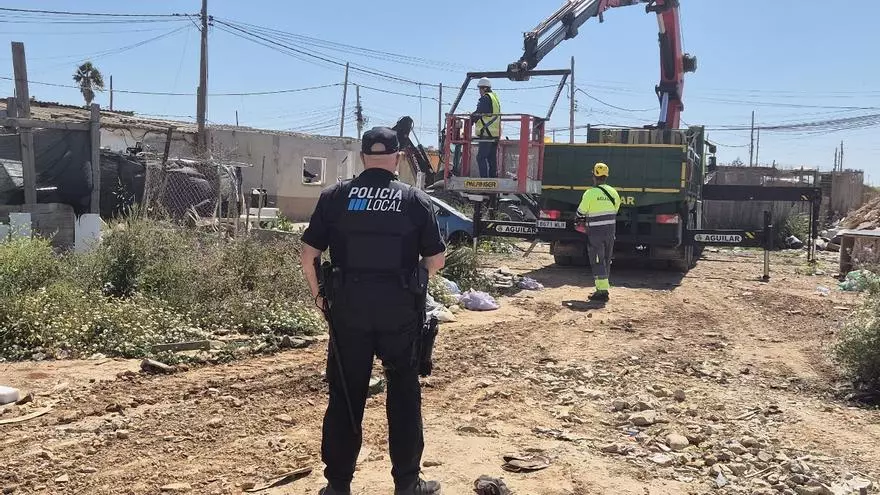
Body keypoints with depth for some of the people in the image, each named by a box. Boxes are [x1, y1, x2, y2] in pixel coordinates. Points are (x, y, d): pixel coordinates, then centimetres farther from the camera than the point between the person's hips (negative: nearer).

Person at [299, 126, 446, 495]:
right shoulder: (416, 200, 0)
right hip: (400, 311, 0)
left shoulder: (334, 196, 0)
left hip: (348, 308, 1)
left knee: (345, 396, 11)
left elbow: (308, 255, -1)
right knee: (404, 394, 13)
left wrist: (318, 294, 12)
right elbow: (436, 259, 2)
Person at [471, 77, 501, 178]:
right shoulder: (495, 98, 21)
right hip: (496, 133, 10)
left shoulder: (485, 98, -9)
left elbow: (478, 113, -11)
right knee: (492, 158, 10)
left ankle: (484, 179, -15)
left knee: (481, 157, -10)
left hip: (487, 133, -9)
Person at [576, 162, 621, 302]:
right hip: (610, 230, 6)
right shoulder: (613, 192, 3)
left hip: (596, 232, -6)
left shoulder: (590, 193, -14)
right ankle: (602, 287, 24)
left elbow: (581, 213, -6)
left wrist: (583, 218, 17)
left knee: (597, 261, -3)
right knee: (606, 260, 15)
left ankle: (602, 291, -8)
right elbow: (615, 210, 12)